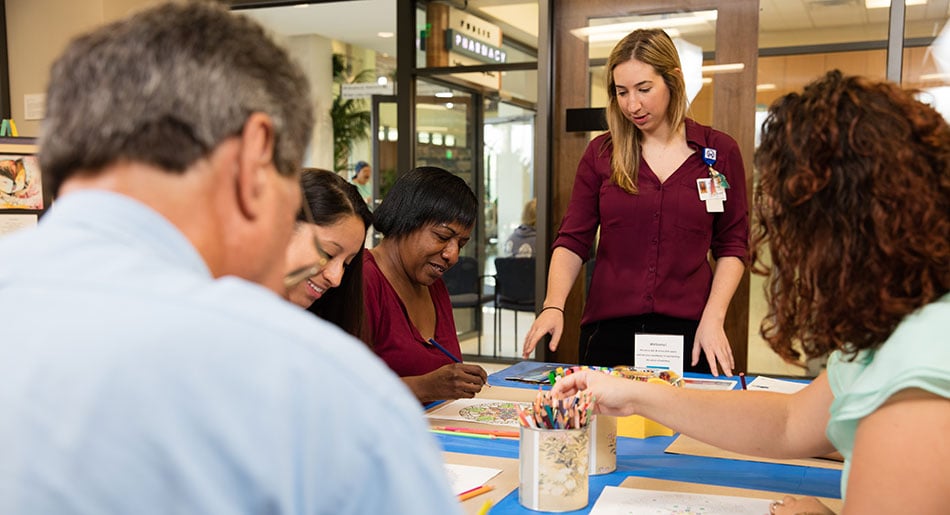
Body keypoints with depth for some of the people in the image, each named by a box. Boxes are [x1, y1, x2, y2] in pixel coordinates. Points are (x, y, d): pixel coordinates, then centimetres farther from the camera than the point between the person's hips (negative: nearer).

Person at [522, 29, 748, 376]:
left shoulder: (720, 151, 1)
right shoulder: (600, 153, 3)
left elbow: (732, 246, 4)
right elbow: (573, 240, 1)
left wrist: (713, 318, -7)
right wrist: (554, 305, -14)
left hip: (686, 331, 0)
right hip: (608, 329, 1)